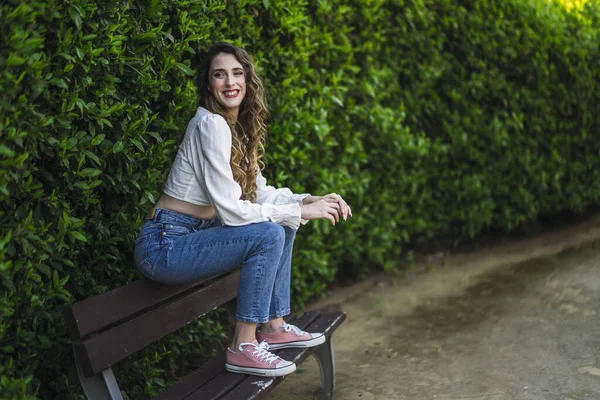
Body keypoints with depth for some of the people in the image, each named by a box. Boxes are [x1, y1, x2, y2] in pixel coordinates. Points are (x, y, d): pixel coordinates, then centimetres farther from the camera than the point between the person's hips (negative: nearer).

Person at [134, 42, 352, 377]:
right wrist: (300, 212, -17)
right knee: (268, 234, -23)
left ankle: (274, 327, 15)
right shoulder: (211, 125, -18)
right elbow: (229, 209, -22)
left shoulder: (240, 127, 10)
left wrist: (310, 200, -3)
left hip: (193, 235, 10)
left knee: (283, 224, 12)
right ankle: (243, 347, -13)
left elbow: (259, 192, 13)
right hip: (164, 246, -10)